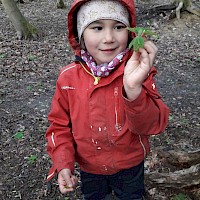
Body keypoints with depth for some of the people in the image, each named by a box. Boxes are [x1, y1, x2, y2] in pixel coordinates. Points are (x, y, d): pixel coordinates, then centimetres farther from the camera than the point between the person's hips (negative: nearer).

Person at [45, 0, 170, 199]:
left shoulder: (137, 71, -21)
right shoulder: (68, 77, -15)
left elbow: (153, 125, -31)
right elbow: (60, 123, -3)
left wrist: (134, 88, -49)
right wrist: (62, 163, -15)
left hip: (130, 166, -1)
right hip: (88, 168, 2)